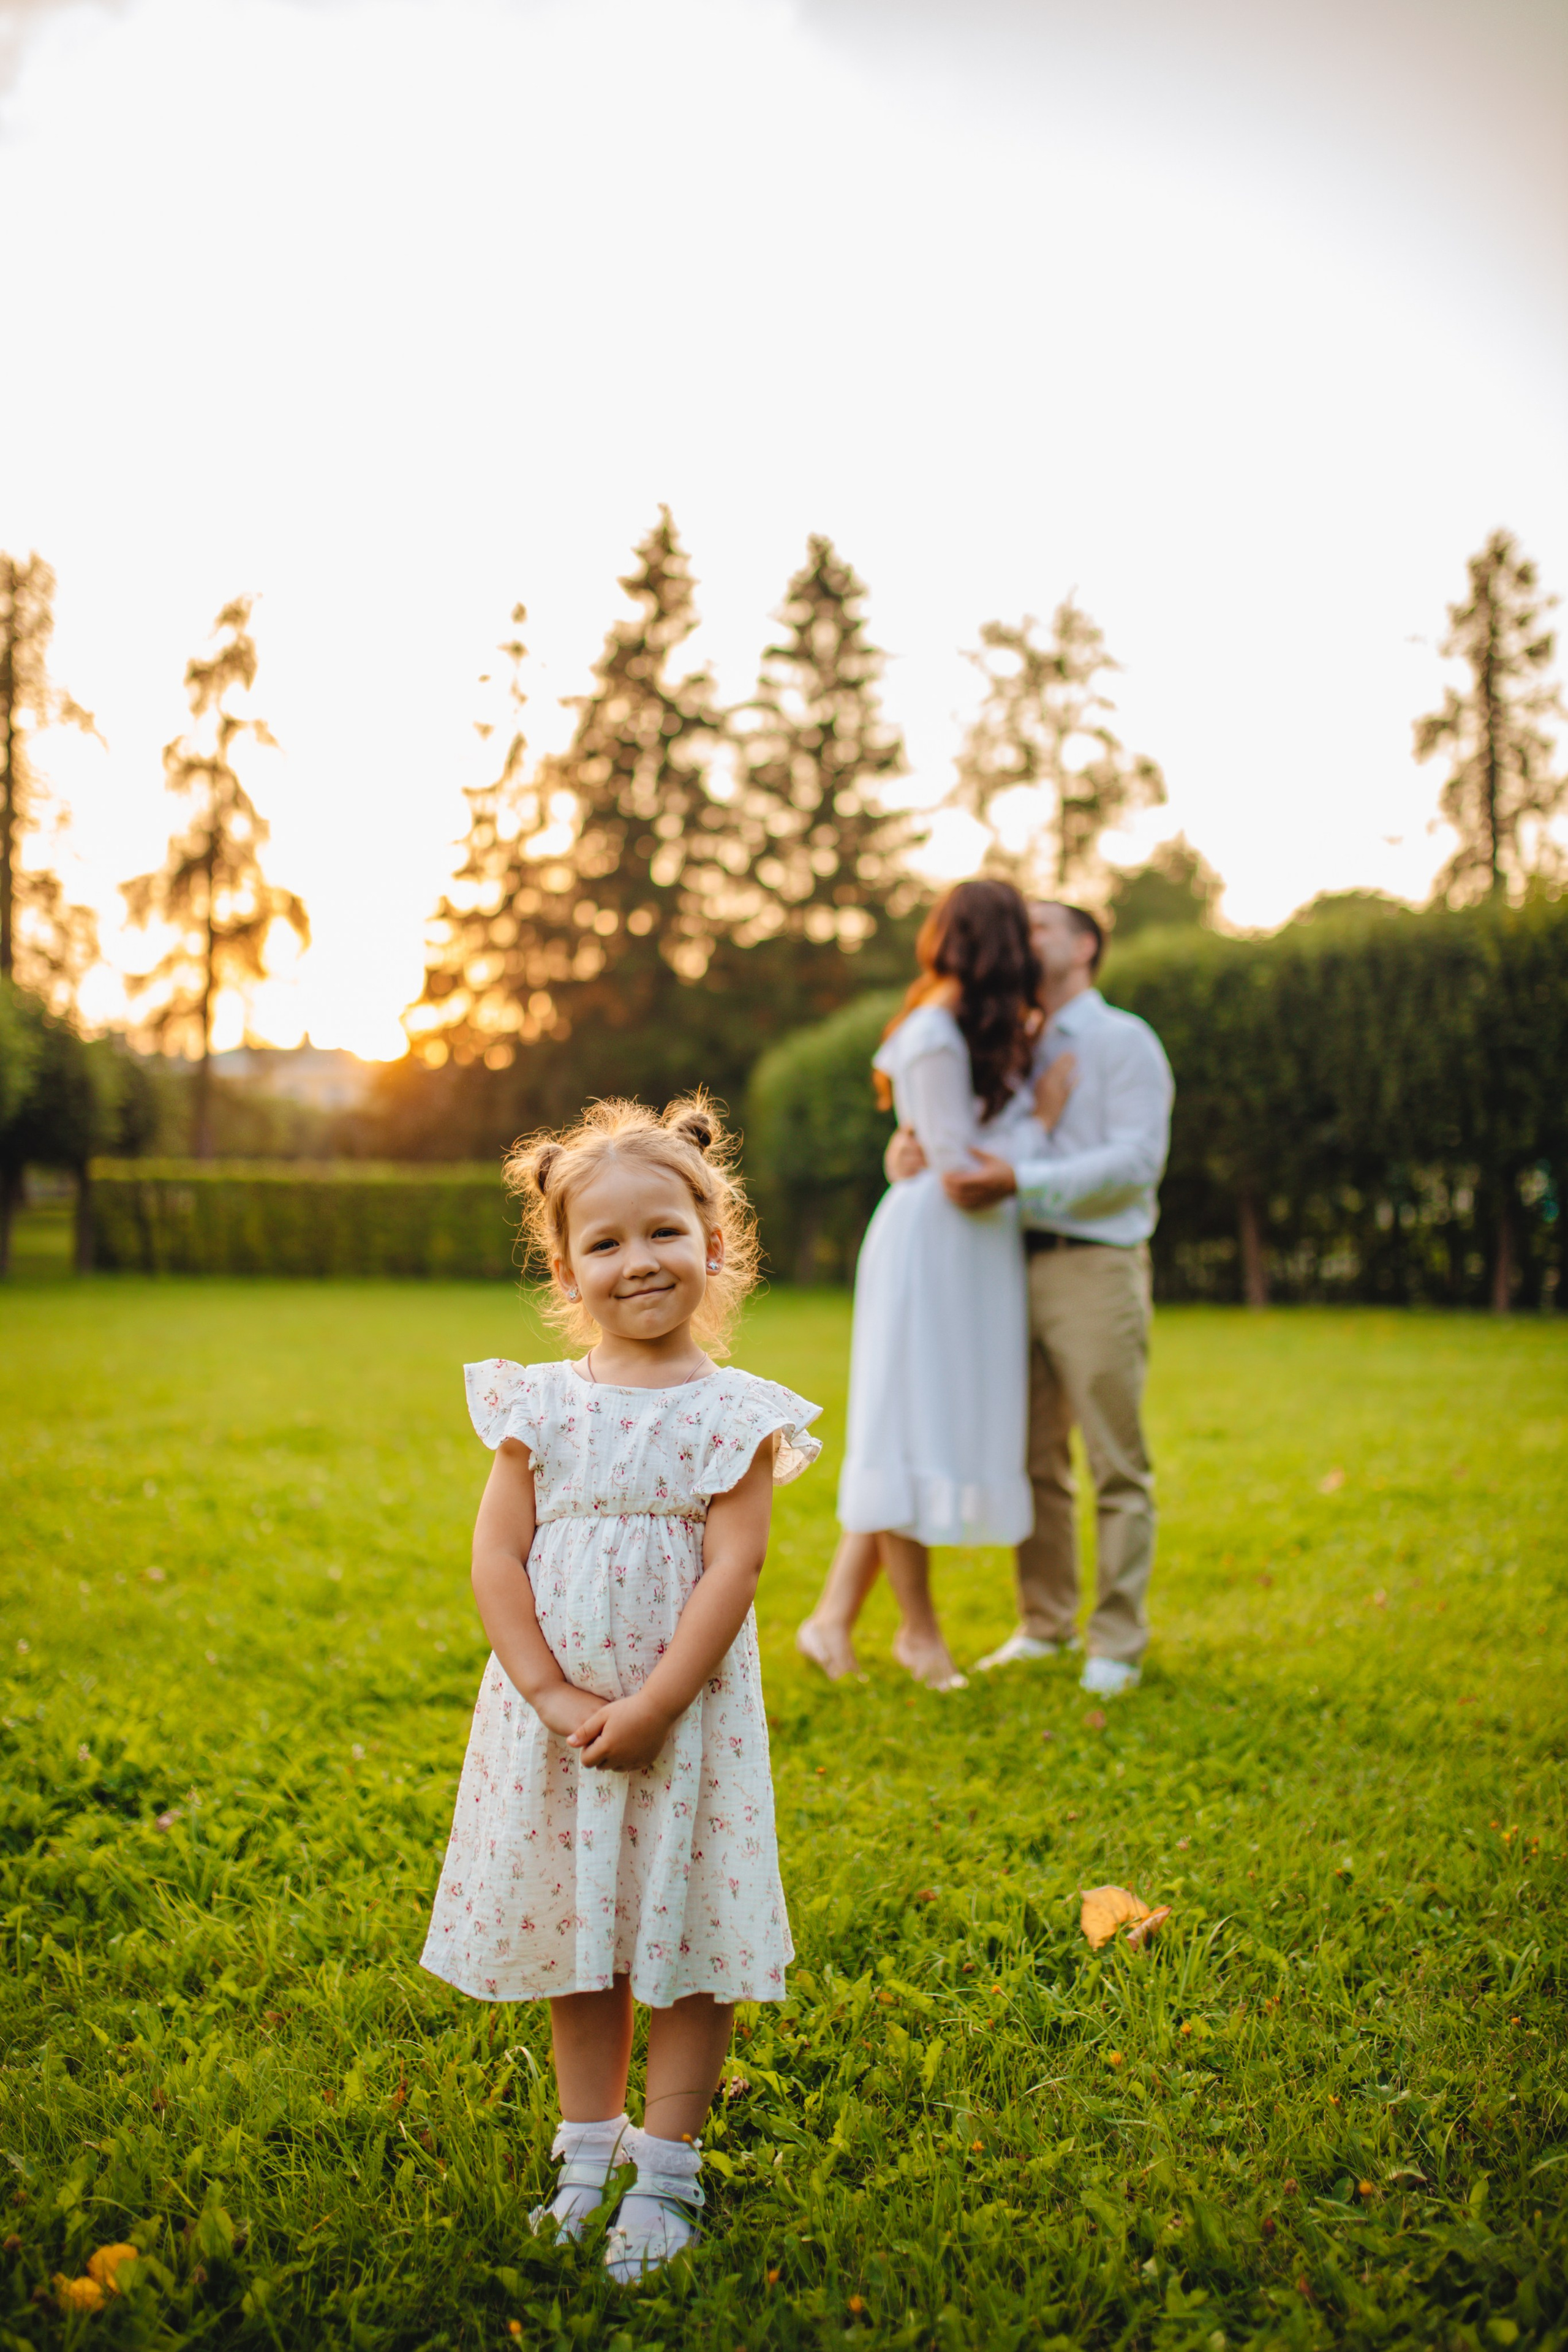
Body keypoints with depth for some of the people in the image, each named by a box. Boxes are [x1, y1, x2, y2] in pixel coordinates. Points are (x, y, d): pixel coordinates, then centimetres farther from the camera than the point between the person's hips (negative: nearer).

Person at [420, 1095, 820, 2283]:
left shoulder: (737, 1415, -7)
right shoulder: (538, 1406, 0)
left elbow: (732, 1572, -12)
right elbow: (496, 1562, -3)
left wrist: (649, 1708, -17)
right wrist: (556, 1698, -13)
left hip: (687, 1714, -3)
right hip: (552, 1715, 3)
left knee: (687, 1932, 5)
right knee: (572, 1931, 15)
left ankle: (667, 2168, 21)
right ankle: (590, 2148, 32)